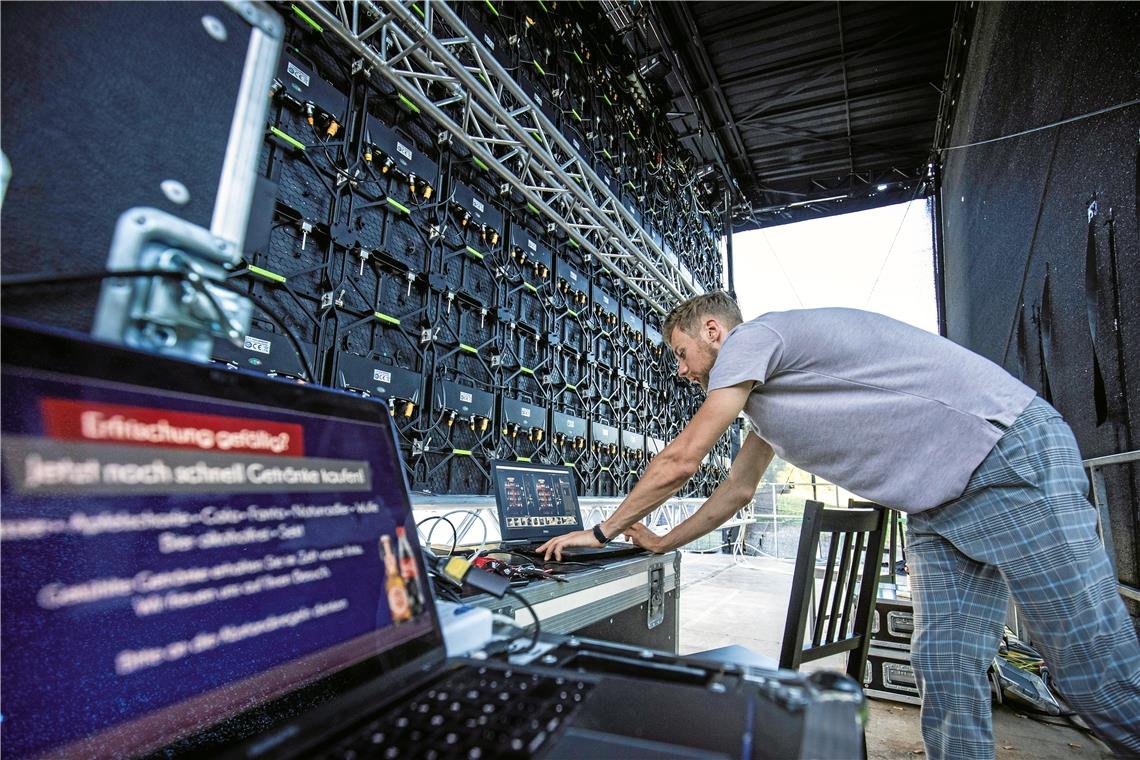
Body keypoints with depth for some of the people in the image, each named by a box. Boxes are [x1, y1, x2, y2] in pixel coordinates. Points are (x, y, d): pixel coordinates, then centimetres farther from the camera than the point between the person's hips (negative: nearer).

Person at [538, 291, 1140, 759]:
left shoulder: (751, 336, -14)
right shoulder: (759, 395, 16)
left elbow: (680, 462, -14)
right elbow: (735, 492, 24)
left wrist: (604, 530, -1)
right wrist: (660, 543, 26)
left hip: (1011, 457, -9)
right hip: (938, 511, 9)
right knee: (944, 674, 4)